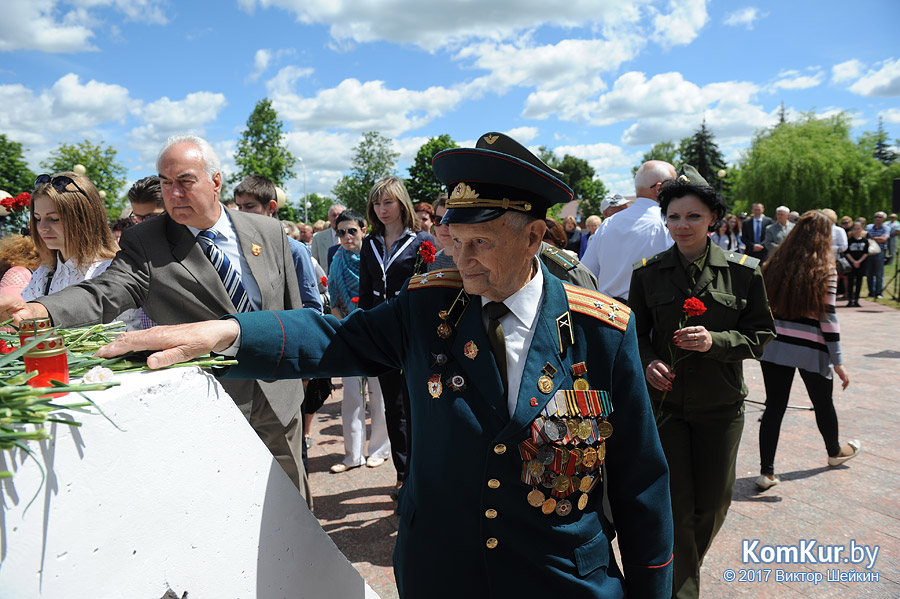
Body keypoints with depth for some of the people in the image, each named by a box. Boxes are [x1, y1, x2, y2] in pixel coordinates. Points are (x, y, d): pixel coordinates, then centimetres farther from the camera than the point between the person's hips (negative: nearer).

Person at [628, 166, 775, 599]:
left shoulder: (744, 271, -4)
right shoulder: (648, 273, -2)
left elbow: (761, 334, 0)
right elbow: (636, 333, 6)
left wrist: (716, 341, -18)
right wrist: (648, 361, -14)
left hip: (720, 404, 1)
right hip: (664, 400, -1)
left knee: (713, 501, 15)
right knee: (674, 503, 1)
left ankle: (687, 563, 45)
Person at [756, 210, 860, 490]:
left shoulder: (775, 263, 2)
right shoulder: (825, 269, -9)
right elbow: (827, 317, -10)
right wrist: (838, 361, -5)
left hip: (774, 346, 3)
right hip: (810, 349, -2)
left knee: (774, 406, 7)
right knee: (823, 403, 20)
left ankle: (766, 471, 7)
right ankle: (835, 452, 46)